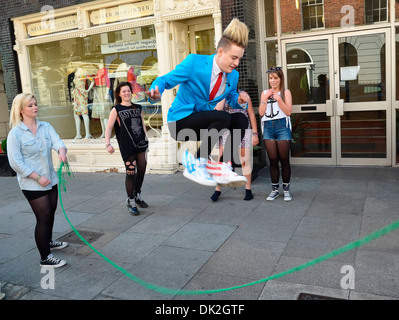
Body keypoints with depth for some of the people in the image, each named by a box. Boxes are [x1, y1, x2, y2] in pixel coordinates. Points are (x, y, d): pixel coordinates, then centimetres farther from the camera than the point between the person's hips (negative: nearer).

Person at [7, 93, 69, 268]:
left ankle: (48, 242, 43)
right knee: (43, 217, -3)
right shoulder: (15, 134, -12)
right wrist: (38, 177, -18)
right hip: (32, 185, -6)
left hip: (51, 180, 6)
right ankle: (45, 258, 10)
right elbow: (16, 162, -15)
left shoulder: (46, 127, 3)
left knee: (50, 213, 19)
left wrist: (62, 151, -36)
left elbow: (57, 142, -13)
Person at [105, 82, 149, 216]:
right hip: (127, 146, -5)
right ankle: (131, 201, 12)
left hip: (140, 144, 5)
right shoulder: (116, 109, -1)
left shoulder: (138, 108, 12)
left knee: (142, 170, 9)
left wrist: (146, 140, 17)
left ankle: (137, 195, 31)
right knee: (131, 172, -5)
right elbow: (109, 128, -5)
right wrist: (107, 143, -16)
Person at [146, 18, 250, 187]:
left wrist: (240, 101, -8)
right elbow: (165, 80, -12)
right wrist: (155, 93, -36)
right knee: (223, 117, -28)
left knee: (241, 119, -13)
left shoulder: (233, 75, 4)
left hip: (203, 122, 7)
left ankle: (221, 167, -15)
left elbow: (232, 99, 18)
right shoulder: (194, 62, -14)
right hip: (180, 122, -6)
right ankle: (196, 163, -20)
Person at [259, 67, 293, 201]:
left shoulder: (286, 92, 7)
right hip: (268, 127, 2)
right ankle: (275, 189, 12)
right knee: (273, 160, 3)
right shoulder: (265, 93, 14)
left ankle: (286, 189, 9)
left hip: (282, 126, -2)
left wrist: (278, 99, -12)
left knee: (284, 160, -1)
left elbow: (288, 111, -4)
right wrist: (266, 98, -4)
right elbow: (261, 113, 5)